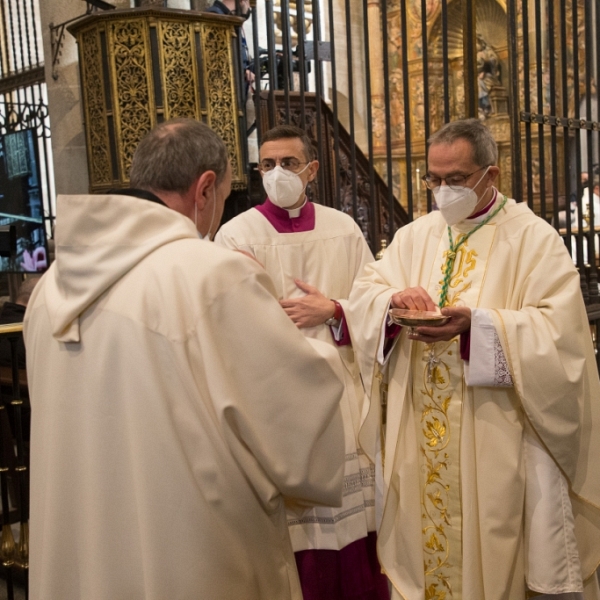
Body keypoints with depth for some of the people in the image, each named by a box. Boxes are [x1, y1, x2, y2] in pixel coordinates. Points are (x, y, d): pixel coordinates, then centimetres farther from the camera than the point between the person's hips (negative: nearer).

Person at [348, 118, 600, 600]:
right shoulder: (414, 236, 11)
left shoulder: (533, 238, -4)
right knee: (427, 527, 13)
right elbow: (364, 293, 6)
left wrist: (477, 323, -26)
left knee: (490, 540, 5)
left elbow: (558, 326, -13)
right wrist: (394, 298, -16)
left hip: (495, 435, -4)